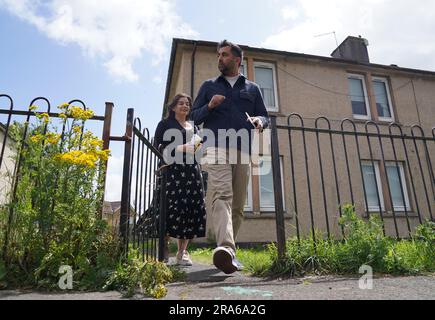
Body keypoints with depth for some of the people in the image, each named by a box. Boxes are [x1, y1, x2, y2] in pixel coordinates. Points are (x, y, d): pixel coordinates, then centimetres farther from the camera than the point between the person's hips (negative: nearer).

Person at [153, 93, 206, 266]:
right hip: (172, 170, -4)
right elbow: (158, 147, -2)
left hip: (192, 171, 5)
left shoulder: (194, 128, 26)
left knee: (192, 209, -5)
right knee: (173, 208, -13)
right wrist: (182, 148, -13)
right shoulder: (165, 124, 11)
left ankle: (182, 252, 3)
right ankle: (164, 246, 7)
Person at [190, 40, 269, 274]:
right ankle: (226, 249, -39)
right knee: (221, 195, -24)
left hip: (243, 151, 3)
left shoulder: (252, 88, 24)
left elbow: (264, 115, 21)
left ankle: (227, 247, 15)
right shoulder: (209, 86, 22)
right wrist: (210, 106, -4)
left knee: (238, 204, 2)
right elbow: (194, 116, 17)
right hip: (216, 149, -2)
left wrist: (259, 121, -3)